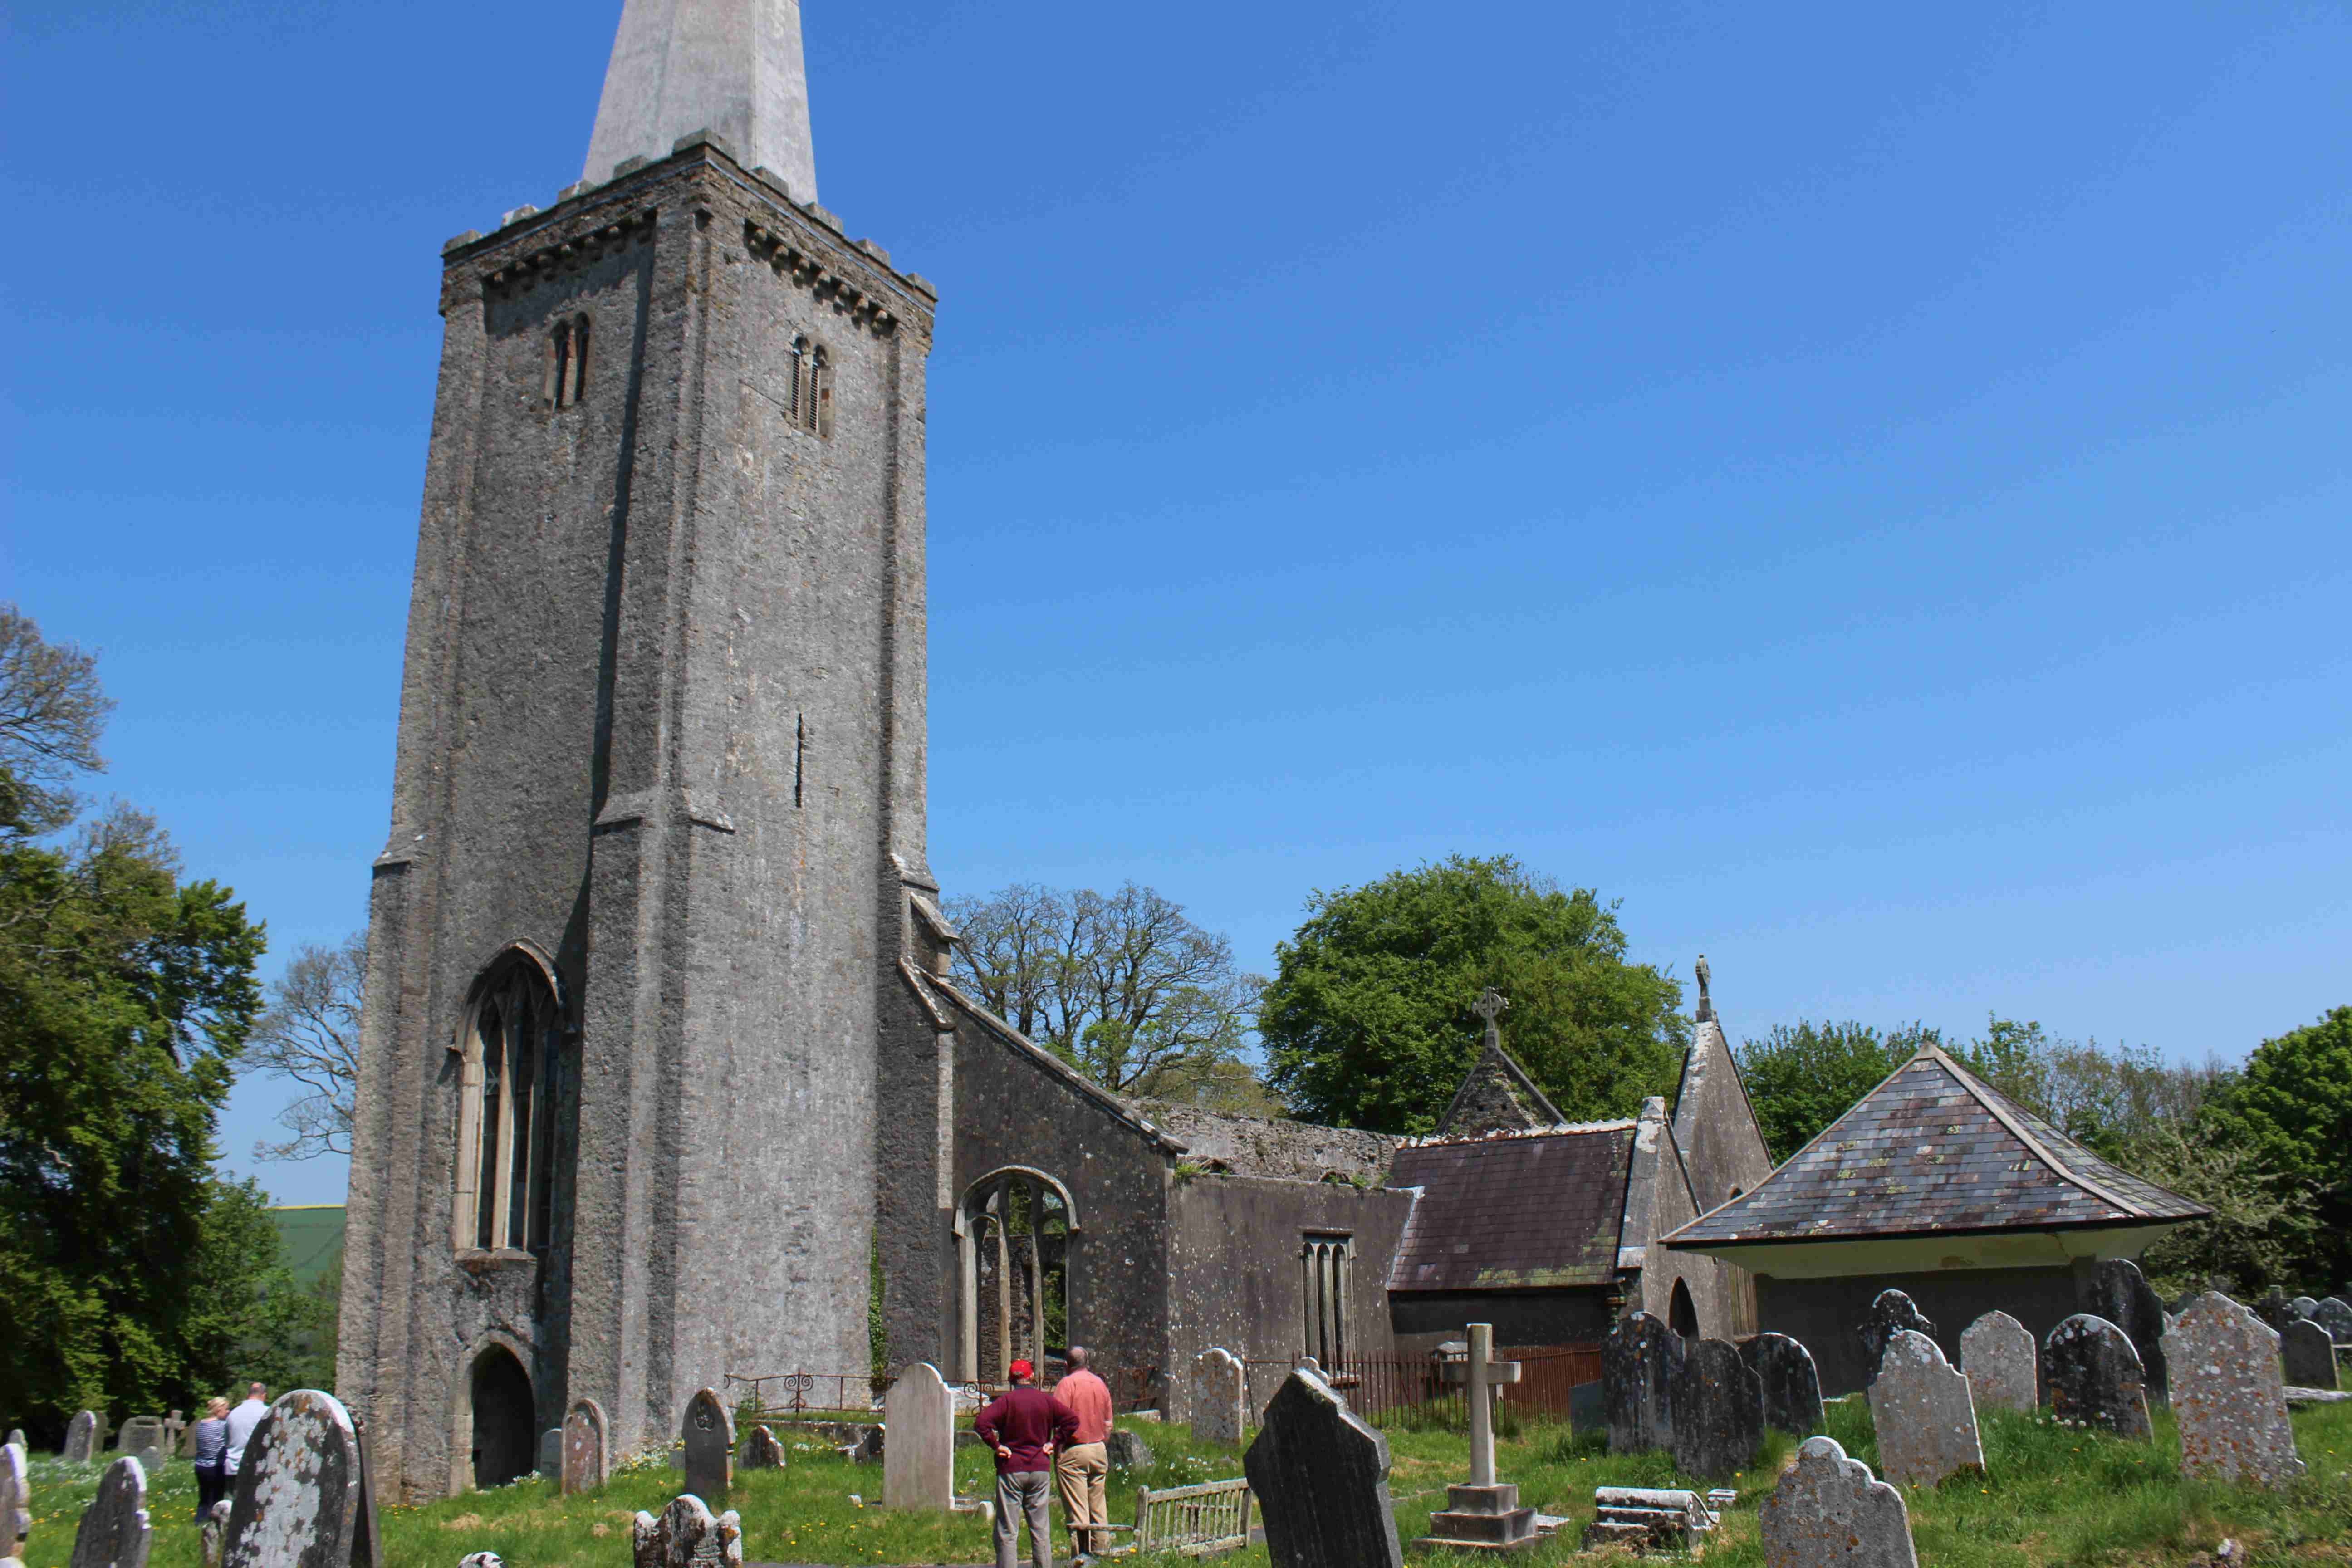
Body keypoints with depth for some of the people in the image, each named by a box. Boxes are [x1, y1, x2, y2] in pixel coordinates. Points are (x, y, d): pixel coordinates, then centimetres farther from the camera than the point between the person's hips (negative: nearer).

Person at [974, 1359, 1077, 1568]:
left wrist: (997, 1445, -10)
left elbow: (981, 1423, -19)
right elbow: (1072, 1420, 3)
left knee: (1006, 1531, 2)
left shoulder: (1006, 1400, -6)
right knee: (1041, 1530, 10)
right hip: (1041, 1469, 3)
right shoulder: (1046, 1400, 5)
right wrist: (1054, 1443, 5)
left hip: (1011, 1471, -3)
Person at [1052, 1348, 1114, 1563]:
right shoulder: (1101, 1384, 10)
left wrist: (1056, 1446, -8)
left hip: (1073, 1451, -6)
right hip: (1099, 1450, 6)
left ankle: (1082, 1553, -3)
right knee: (1098, 1507, 11)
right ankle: (1099, 1552, 15)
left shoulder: (1067, 1383, -8)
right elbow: (1108, 1424, 14)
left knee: (1076, 1507, -2)